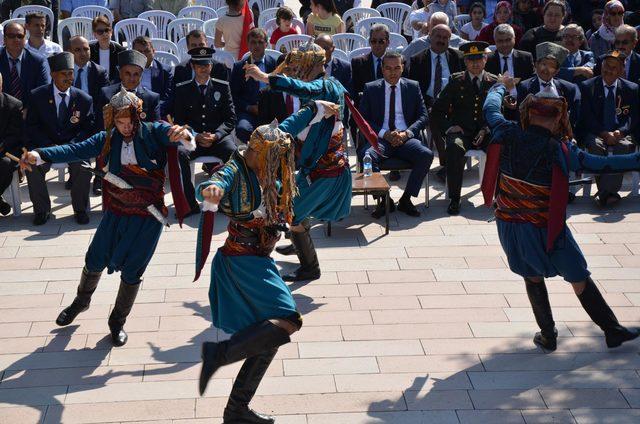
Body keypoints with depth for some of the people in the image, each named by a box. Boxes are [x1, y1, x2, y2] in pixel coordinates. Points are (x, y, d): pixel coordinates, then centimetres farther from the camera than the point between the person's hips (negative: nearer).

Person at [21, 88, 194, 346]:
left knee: (132, 272, 5)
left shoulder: (154, 133, -11)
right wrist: (39, 155, -29)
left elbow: (188, 142, -23)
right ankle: (81, 301, 43)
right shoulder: (107, 139, -5)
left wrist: (184, 136, -49)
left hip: (148, 216, -2)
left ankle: (118, 322, 27)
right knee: (95, 260, 12)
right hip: (115, 212, 2)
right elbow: (76, 150, -15)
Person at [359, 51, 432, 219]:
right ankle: (384, 200, -16)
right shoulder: (371, 89, 10)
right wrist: (385, 134, -12)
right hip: (381, 138, -1)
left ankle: (406, 199, -13)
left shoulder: (413, 87, 13)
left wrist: (407, 133, -11)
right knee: (369, 156, -34)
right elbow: (362, 118, 3)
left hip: (406, 138, 1)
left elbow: (423, 116, 9)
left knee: (426, 155, -29)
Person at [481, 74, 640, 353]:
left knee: (533, 278, 22)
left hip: (510, 224, 3)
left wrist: (501, 87, 30)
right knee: (579, 280, 10)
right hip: (545, 229, -3)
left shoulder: (507, 135, -9)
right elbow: (601, 164, -14)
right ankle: (613, 331, 20)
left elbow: (490, 108, 11)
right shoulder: (559, 151, -18)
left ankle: (547, 336, 27)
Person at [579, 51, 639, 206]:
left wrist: (620, 132, -16)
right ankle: (608, 193, -35)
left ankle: (606, 192, -40)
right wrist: (604, 133, -16)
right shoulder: (587, 87, 6)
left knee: (625, 145, -33)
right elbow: (587, 117, 0)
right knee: (596, 145, -34)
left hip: (622, 134, 0)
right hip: (595, 133, 0)